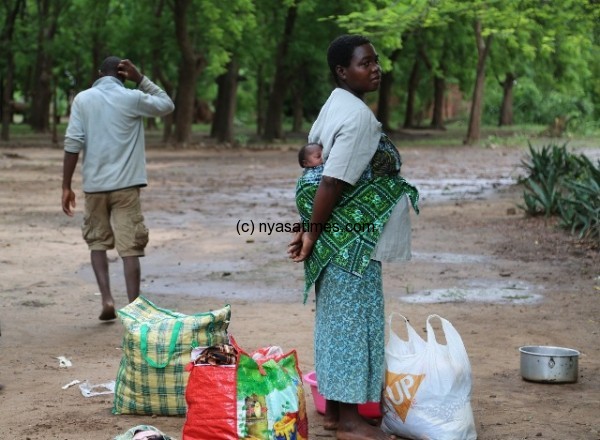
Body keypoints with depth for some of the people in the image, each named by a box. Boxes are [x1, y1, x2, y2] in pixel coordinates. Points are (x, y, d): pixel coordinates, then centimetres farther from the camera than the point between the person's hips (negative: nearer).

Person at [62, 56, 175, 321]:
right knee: (130, 248, 0)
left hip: (94, 185, 2)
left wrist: (66, 186, 0)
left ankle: (106, 298, 4)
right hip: (126, 185, -1)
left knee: (97, 242, 18)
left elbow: (73, 144, -4)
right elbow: (167, 105, 17)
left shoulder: (83, 99, 2)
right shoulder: (132, 98, -1)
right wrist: (140, 78, 11)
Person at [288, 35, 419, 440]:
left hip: (338, 237, 10)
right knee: (354, 319, -2)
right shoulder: (359, 116, -19)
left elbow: (317, 172, 13)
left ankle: (334, 407, 24)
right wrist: (312, 232, -15)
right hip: (352, 239, -10)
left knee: (336, 317, 15)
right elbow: (333, 182, -22)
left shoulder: (334, 107, 12)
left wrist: (309, 228, 13)